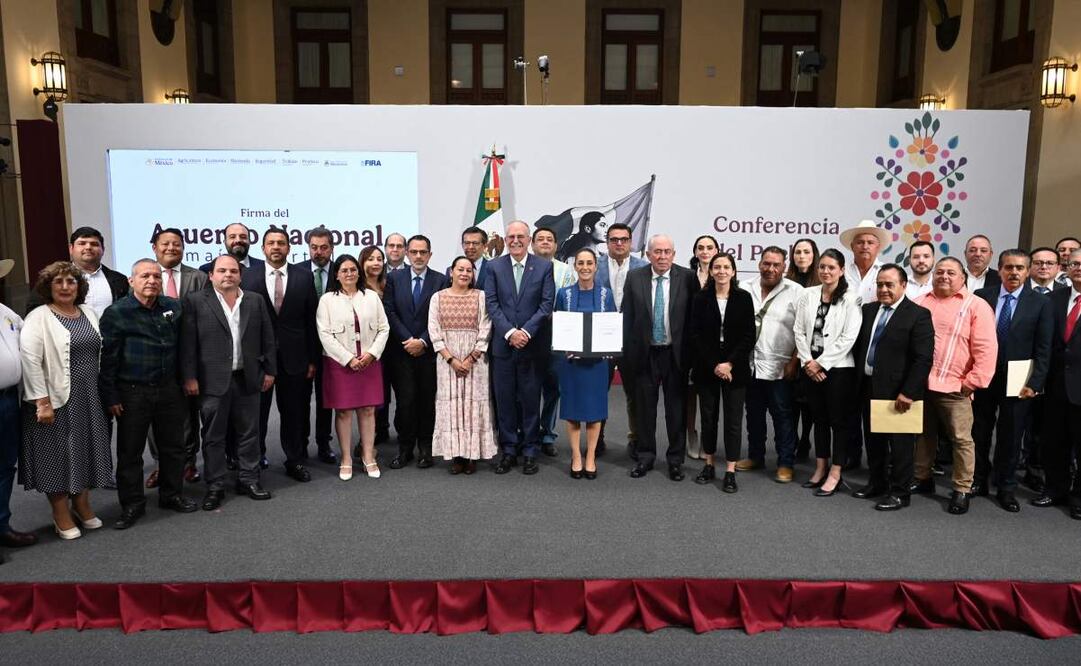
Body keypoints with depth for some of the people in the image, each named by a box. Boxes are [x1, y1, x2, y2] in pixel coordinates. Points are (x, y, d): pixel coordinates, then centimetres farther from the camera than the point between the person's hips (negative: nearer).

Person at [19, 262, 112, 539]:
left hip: (91, 398, 5)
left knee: (87, 450, 13)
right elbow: (29, 360, -15)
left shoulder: (89, 313, 9)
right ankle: (61, 515, 18)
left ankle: (82, 506, 29)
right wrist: (42, 401, -20)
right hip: (57, 399, -5)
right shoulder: (38, 317, -8)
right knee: (58, 453, 5)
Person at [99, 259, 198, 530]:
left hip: (169, 388, 4)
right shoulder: (116, 313, -8)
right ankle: (132, 505, 18)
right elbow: (108, 358, -8)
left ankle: (172, 495, 28)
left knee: (173, 446, 12)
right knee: (130, 451, 6)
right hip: (132, 393, -4)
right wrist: (110, 396, -10)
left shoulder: (173, 307, 5)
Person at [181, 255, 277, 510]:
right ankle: (215, 486, 14)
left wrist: (269, 371, 6)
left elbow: (267, 339, 10)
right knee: (213, 436, 5)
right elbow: (188, 342, -6)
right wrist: (189, 377, -10)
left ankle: (249, 479, 22)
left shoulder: (255, 301, 8)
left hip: (248, 379, 3)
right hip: (213, 381, -3)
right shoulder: (196, 301, -2)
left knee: (249, 433, 10)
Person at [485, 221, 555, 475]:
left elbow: (547, 304, -4)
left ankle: (529, 451, 16)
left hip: (533, 345, -1)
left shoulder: (544, 266, 2)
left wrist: (526, 332, -14)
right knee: (505, 399, 6)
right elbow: (492, 304, -1)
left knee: (531, 399, 5)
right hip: (502, 345, 1)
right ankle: (508, 451, 17)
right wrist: (509, 332, -13)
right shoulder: (494, 267, 5)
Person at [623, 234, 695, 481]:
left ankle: (675, 459, 22)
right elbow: (627, 317, 3)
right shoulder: (634, 277, 1)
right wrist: (627, 352, -1)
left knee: (676, 409, 8)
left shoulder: (687, 277, -3)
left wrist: (691, 351, -6)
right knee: (645, 408, 11)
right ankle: (645, 457, 26)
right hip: (644, 353, 1)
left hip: (676, 354, -1)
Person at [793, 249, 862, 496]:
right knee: (819, 418, 13)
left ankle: (835, 474, 10)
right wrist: (808, 361, -5)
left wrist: (821, 363, -12)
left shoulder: (850, 299, -7)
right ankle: (820, 468, 24)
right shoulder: (807, 295, 5)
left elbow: (848, 337, -12)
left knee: (838, 420, 2)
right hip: (812, 367, 4)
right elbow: (799, 330, 5)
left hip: (839, 368, -4)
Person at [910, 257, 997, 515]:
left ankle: (962, 489, 10)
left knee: (961, 439, 0)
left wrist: (973, 382, -12)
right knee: (924, 434, 15)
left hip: (954, 387, -4)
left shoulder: (976, 306, -2)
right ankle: (922, 478, 28)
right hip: (920, 384, 4)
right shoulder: (919, 304, 11)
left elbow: (986, 349, -7)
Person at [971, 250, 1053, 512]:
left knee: (1010, 438, 8)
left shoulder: (1041, 303, -2)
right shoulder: (982, 296, 0)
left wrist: (1034, 383, -10)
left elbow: (1043, 349, -4)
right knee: (979, 433, 12)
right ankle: (979, 481, 28)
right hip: (983, 378, 1)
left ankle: (1006, 488, 22)